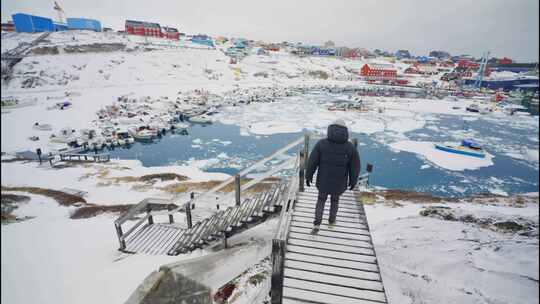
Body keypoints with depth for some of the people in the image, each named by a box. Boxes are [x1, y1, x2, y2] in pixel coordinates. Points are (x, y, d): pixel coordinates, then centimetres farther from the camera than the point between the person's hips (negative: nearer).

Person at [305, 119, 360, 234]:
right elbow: (355, 167, -2)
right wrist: (353, 181, 12)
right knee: (335, 200, 25)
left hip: (323, 181, 0)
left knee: (321, 200, 20)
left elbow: (312, 162, -9)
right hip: (339, 183, 1)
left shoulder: (321, 143, -12)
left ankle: (316, 224, 11)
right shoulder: (350, 147, -9)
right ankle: (331, 222, 41)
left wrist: (308, 176, 3)